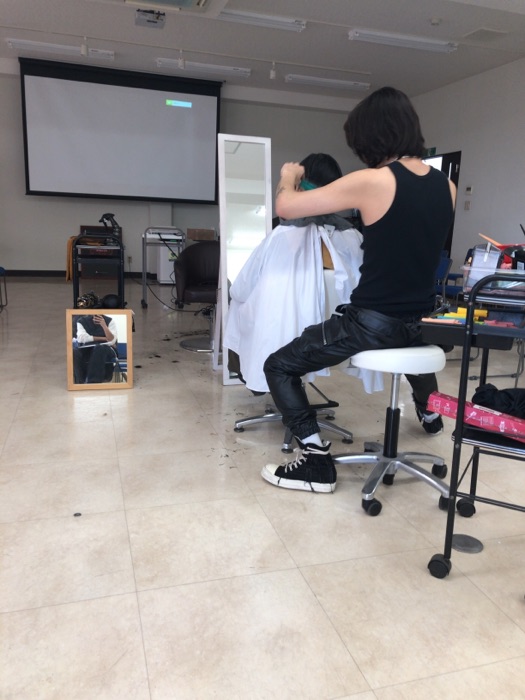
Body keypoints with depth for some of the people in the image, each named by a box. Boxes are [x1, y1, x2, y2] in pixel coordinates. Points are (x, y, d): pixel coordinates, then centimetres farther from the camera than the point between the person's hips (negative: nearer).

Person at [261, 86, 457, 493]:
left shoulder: (372, 182, -16)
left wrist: (288, 177, 10)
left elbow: (286, 207, -12)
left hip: (373, 323, -7)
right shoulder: (446, 186, 4)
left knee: (279, 367, 5)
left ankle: (318, 463, 2)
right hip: (420, 324, 8)